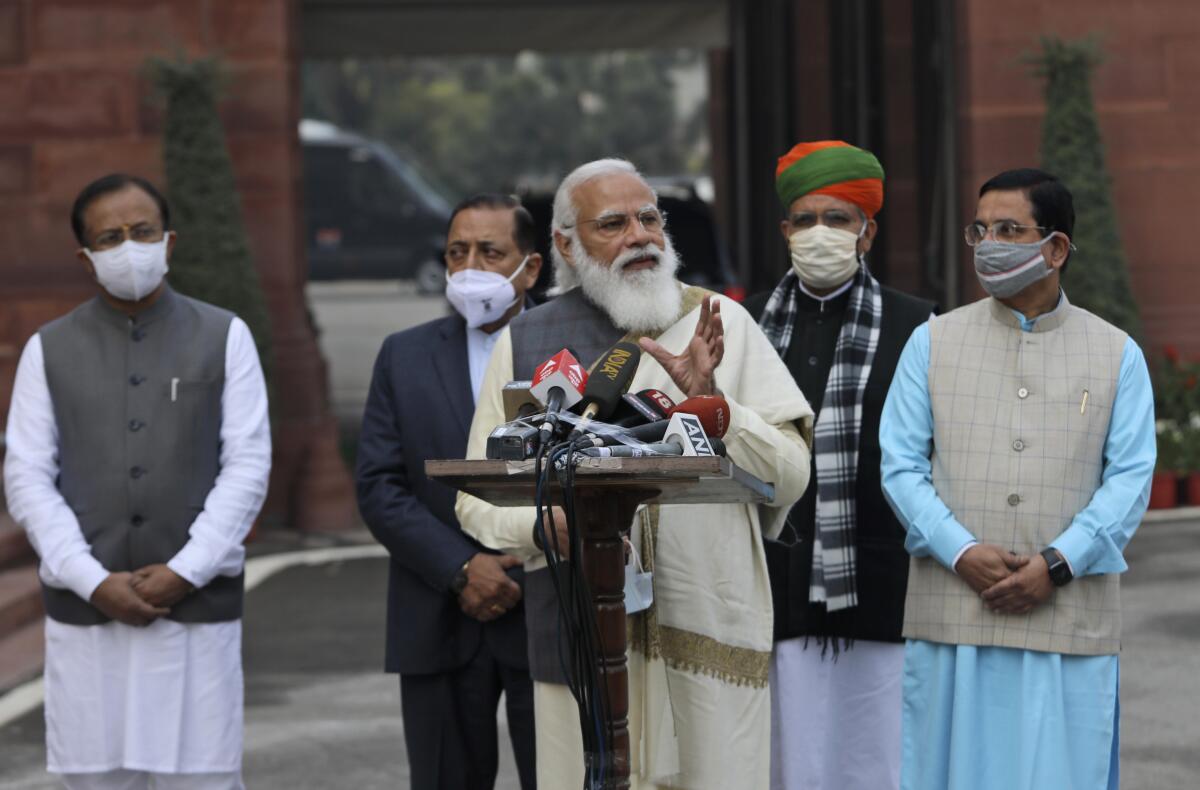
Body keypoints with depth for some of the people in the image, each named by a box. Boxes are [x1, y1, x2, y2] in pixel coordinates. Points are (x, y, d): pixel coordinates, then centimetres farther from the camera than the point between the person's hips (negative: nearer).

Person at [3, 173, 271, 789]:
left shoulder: (225, 338, 6)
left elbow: (248, 466, 1)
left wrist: (183, 571, -9)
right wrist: (94, 582, -8)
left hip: (198, 607, -1)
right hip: (84, 612, 1)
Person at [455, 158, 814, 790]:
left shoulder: (720, 324, 6)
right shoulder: (526, 341, 8)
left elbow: (790, 475, 1)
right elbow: (478, 496, 8)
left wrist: (710, 400, -14)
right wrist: (543, 527, -12)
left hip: (709, 633, 0)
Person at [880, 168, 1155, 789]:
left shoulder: (1117, 355, 8)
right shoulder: (933, 343, 9)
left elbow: (1131, 477, 0)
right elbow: (900, 464, 3)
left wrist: (1057, 564, -12)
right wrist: (962, 552, -12)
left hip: (1071, 619, 0)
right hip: (951, 616, 1)